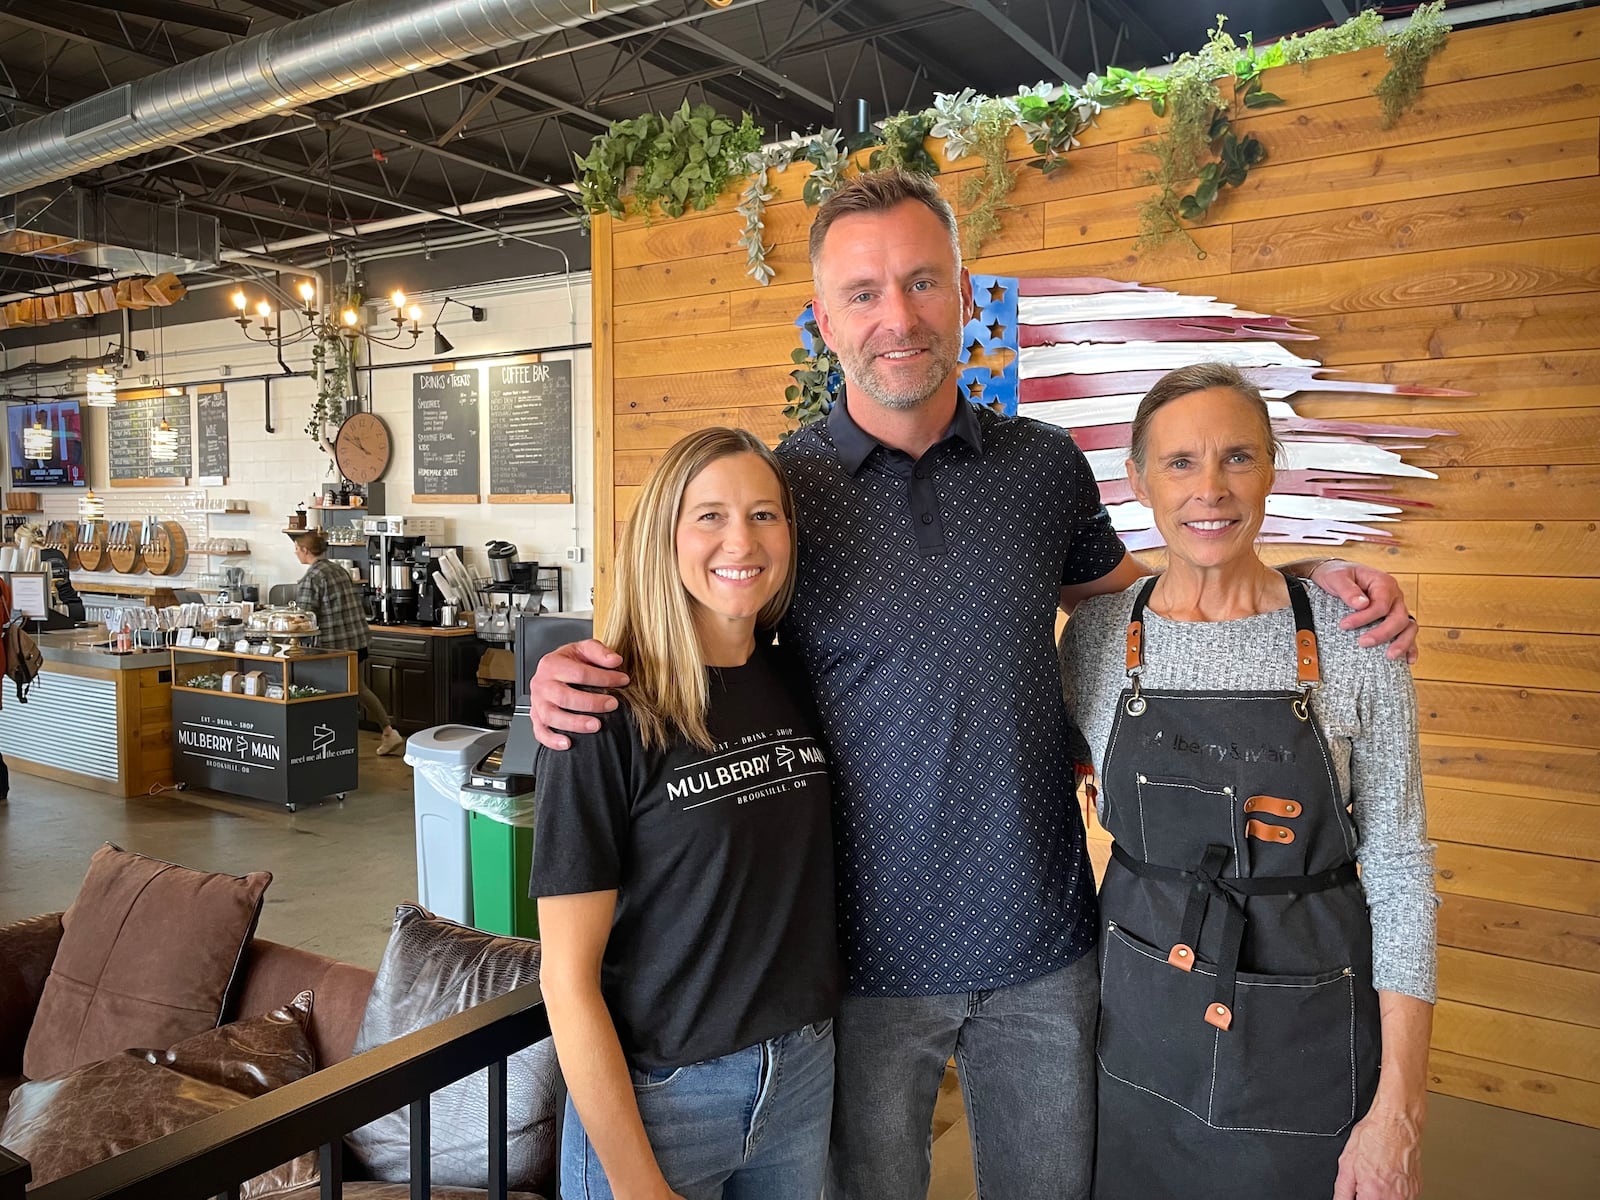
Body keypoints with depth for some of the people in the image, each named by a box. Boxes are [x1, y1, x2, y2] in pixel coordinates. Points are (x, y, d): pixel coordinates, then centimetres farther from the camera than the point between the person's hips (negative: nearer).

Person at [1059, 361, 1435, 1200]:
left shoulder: (1353, 643, -11)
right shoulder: (1096, 635, -6)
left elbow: (1399, 872, -8)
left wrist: (1398, 1111, -10)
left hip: (1308, 1037, -1)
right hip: (1140, 1027, 2)